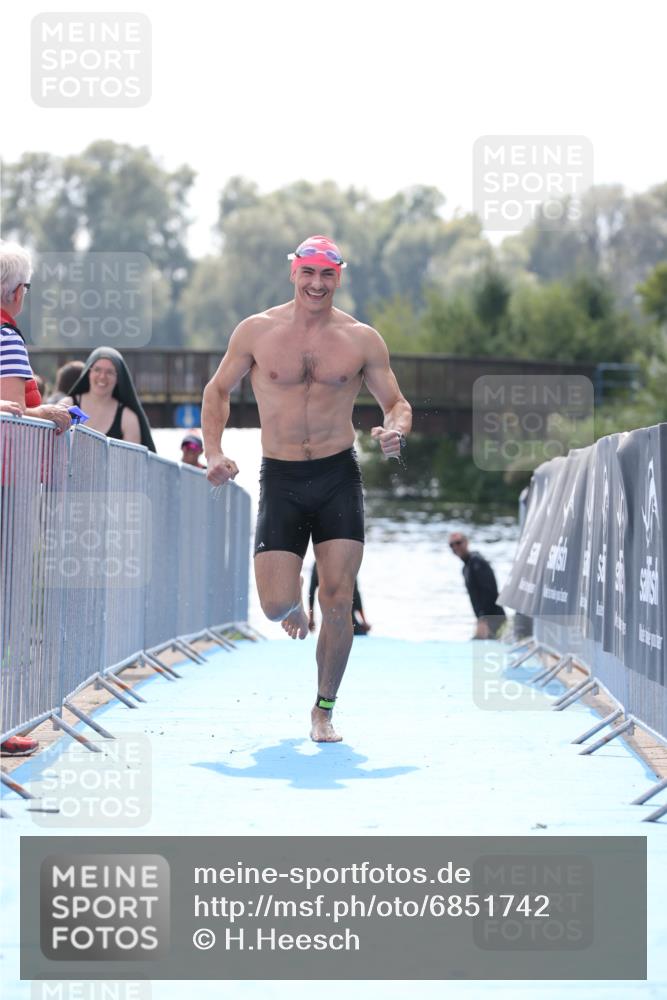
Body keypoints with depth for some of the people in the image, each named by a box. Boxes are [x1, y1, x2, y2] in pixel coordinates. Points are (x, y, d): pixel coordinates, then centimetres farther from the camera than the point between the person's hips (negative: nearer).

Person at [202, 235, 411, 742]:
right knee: (275, 605, -8)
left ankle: (324, 710, 8)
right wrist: (215, 451, -3)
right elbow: (218, 391, 12)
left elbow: (397, 402, 8)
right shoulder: (257, 331, 1)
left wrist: (395, 430, -16)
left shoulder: (362, 339, 2)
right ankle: (295, 600, 33)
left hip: (339, 476, 0)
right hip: (281, 478, 0)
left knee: (338, 600, -8)